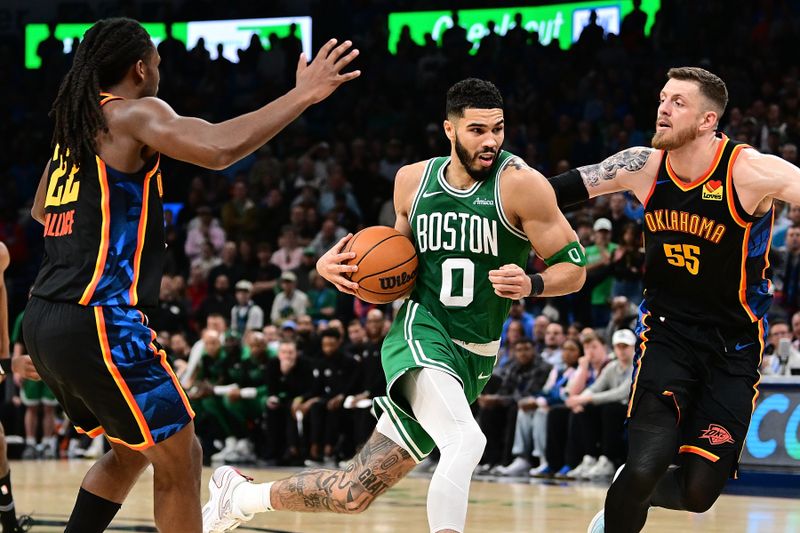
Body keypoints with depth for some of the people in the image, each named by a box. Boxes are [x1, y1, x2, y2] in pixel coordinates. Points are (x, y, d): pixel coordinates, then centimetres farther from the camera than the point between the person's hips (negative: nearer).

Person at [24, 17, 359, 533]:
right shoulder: (134, 113, -7)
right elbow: (219, 148, -25)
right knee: (179, 457, 0)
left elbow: (40, 211, 34)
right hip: (98, 322, -9)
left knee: (132, 450, 24)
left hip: (45, 319, 9)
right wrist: (302, 95, -17)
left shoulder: (73, 123, 18)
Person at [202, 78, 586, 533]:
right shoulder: (414, 180, 2)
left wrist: (532, 285, -29)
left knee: (352, 493, 2)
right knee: (466, 441, -34)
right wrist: (333, 265, 2)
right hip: (421, 331, 0)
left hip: (474, 359, 0)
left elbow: (574, 268, -7)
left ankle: (242, 496, 29)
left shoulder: (519, 182, -10)